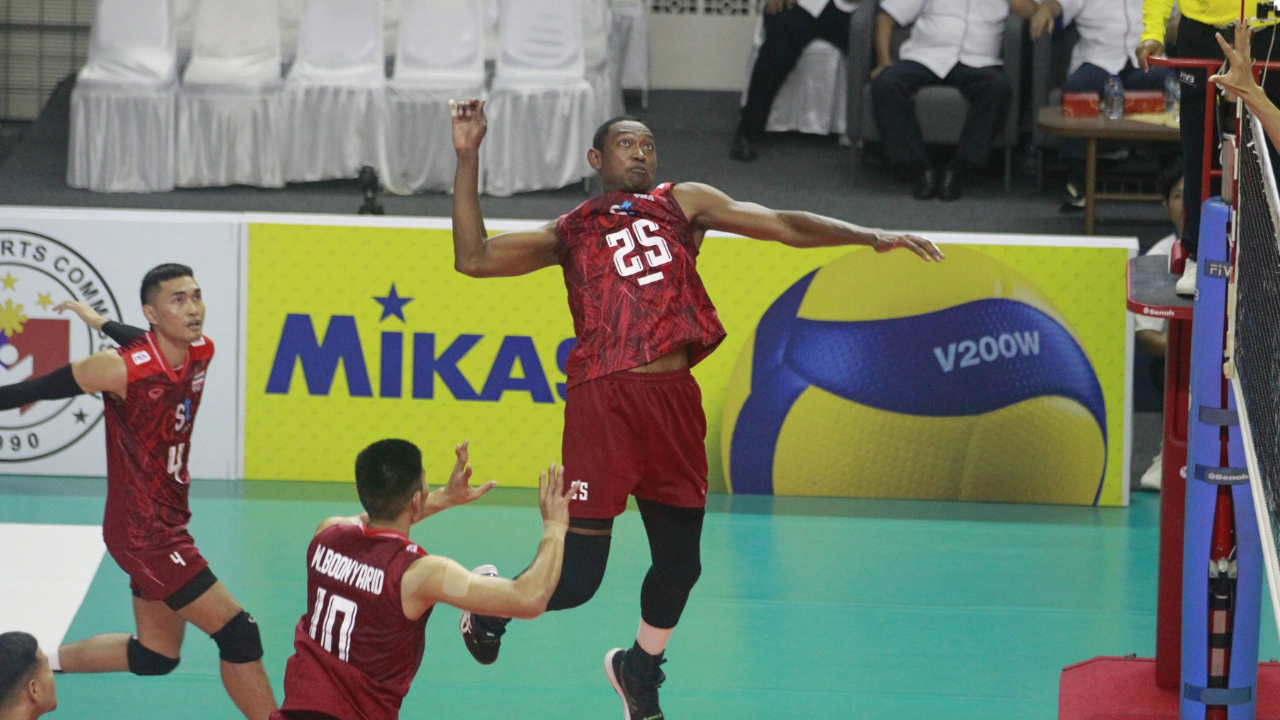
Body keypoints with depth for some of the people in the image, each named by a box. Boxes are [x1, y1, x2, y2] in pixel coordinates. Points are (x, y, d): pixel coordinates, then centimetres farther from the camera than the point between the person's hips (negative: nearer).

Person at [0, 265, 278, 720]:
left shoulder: (202, 353, -1)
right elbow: (39, 389, -13)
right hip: (143, 530, -9)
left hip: (167, 524, 9)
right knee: (238, 632, -10)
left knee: (155, 656, 20)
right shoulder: (122, 369, -23)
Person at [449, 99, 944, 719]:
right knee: (577, 578, -8)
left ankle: (639, 669, 39)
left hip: (674, 399, 3)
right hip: (604, 400, -3)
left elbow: (783, 226, 12)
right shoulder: (570, 233, 13)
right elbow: (473, 258, 6)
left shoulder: (682, 204, 17)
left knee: (680, 564, 11)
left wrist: (871, 237, 1)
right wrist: (468, 160, 1)